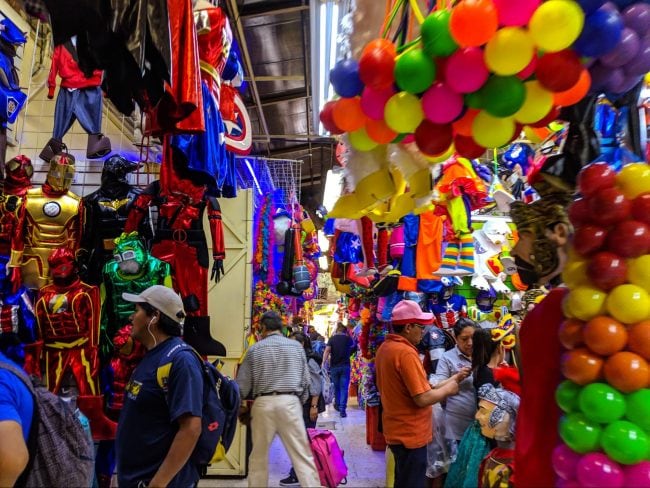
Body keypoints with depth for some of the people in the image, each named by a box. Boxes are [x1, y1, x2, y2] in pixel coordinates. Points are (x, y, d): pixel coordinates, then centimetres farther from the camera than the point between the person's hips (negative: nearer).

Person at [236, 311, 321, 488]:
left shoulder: (255, 349, 4)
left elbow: (242, 383, 6)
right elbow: (305, 379, 7)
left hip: (263, 403, 0)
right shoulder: (296, 346, 7)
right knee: (302, 453, 2)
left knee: (259, 455, 14)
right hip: (289, 402, 0)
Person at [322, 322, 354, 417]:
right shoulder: (348, 338, 0)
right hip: (345, 366, -1)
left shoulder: (332, 338, -3)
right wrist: (348, 336, 23)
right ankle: (342, 409, -9)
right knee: (344, 388, 0)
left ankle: (337, 405, 34)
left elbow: (327, 350, -15)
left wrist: (324, 362, -18)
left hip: (334, 366, 1)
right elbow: (353, 345, 23)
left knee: (336, 387, 18)